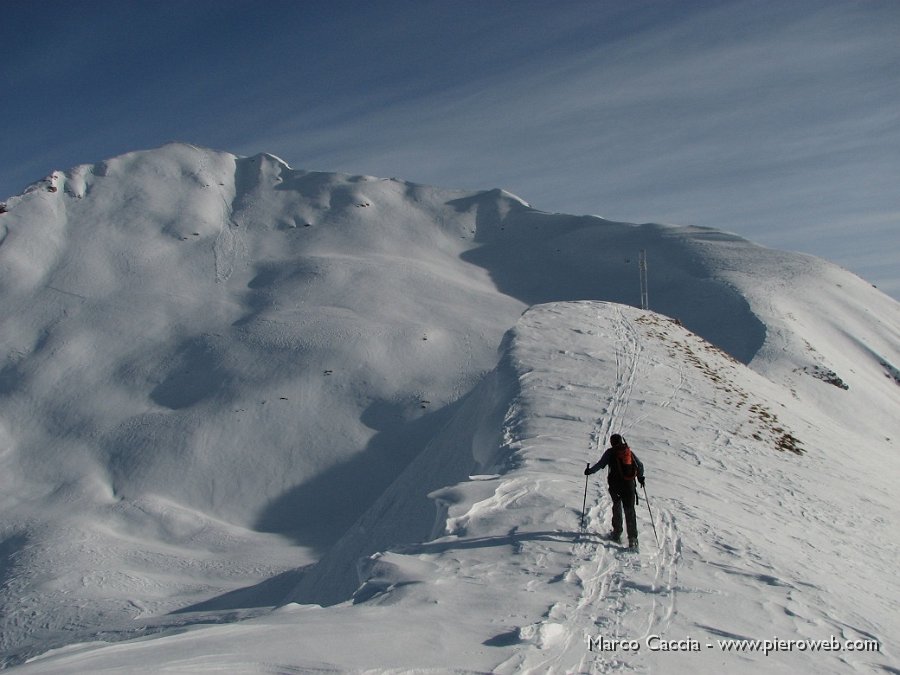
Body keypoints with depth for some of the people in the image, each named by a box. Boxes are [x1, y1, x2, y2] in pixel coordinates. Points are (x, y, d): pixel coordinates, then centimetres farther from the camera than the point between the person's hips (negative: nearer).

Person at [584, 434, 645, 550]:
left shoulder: (610, 452, -1)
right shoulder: (629, 451, 9)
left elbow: (601, 464, -6)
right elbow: (640, 465, 12)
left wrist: (589, 471, 7)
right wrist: (640, 477, 27)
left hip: (615, 485, -2)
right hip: (629, 485, 2)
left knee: (617, 507, 19)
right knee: (630, 510, 3)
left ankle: (617, 533, 18)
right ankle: (632, 538, -5)